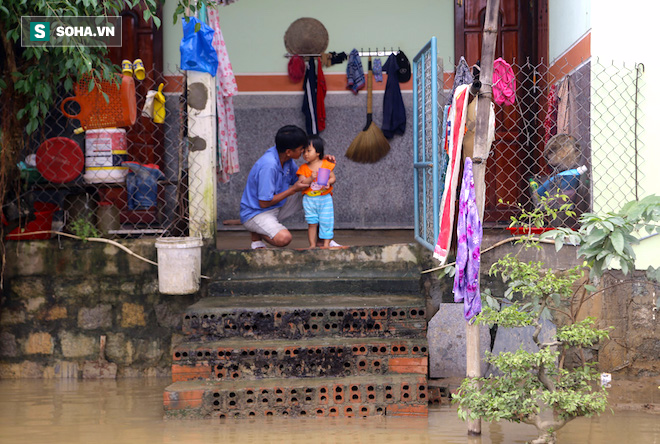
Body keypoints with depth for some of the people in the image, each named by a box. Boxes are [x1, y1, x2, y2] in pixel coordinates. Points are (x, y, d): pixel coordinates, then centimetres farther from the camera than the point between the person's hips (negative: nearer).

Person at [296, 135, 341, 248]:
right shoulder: (303, 168, 1)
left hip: (325, 198, 0)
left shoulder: (326, 165, 0)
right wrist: (311, 178, -25)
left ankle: (326, 243, 5)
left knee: (326, 221, -1)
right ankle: (312, 244, 5)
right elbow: (301, 182, -8)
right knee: (312, 223, -1)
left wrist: (328, 182, -19)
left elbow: (333, 178, 2)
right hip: (309, 199, 0)